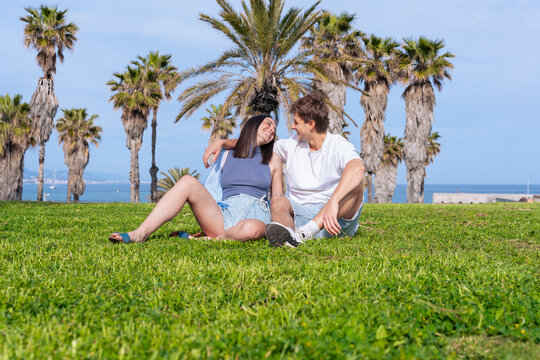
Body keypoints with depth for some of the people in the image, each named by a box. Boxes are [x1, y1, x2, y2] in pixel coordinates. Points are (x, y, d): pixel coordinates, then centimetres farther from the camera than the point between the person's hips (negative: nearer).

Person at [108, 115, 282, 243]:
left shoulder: (273, 161, 18)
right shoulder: (226, 156, 20)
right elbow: (212, 192, 21)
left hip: (257, 217, -1)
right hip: (224, 217, 1)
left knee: (250, 229, -43)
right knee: (188, 181, -24)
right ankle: (140, 233, -33)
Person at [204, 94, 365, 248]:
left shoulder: (338, 145, -6)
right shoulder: (293, 145, 13)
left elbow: (357, 168, -29)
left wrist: (333, 202, -43)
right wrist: (222, 142, 9)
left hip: (339, 217, -3)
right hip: (302, 214, 4)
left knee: (355, 185, -31)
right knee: (278, 201, -24)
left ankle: (305, 232, -47)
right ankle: (289, 236, -57)